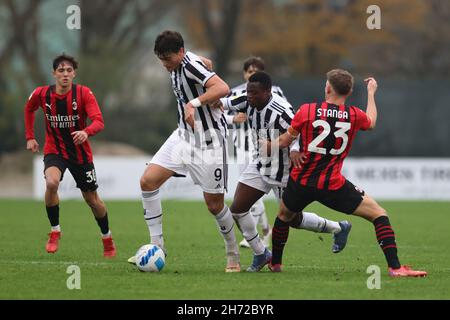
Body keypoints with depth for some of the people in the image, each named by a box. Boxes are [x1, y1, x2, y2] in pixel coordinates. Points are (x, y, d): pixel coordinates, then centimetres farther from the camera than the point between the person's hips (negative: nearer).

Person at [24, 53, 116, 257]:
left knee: (92, 199, 8)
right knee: (51, 183, -31)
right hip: (54, 150, 0)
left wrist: (86, 132, -46)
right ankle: (55, 231, -12)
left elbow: (99, 122, -26)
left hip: (80, 152, 0)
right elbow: (29, 109, 15)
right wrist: (30, 137, 11)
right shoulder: (42, 94, -9)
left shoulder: (84, 93, -16)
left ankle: (107, 239, 33)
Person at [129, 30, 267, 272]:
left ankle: (233, 253, 23)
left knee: (214, 204, 0)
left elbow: (222, 88, -35)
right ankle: (156, 246, -1)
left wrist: (194, 103, -39)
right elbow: (206, 64, 26)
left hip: (208, 141, -9)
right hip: (184, 135, 9)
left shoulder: (190, 65, -21)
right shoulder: (177, 65, 5)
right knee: (148, 181, -6)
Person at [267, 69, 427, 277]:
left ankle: (275, 262, 44)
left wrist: (269, 145, 28)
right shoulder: (354, 116, -4)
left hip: (301, 182, 2)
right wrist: (371, 92, 37)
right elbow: (371, 122, 22)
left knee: (284, 216, 32)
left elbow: (284, 141, 5)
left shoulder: (306, 111, -6)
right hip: (333, 186, -2)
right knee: (379, 215, 6)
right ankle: (394, 266, -6)